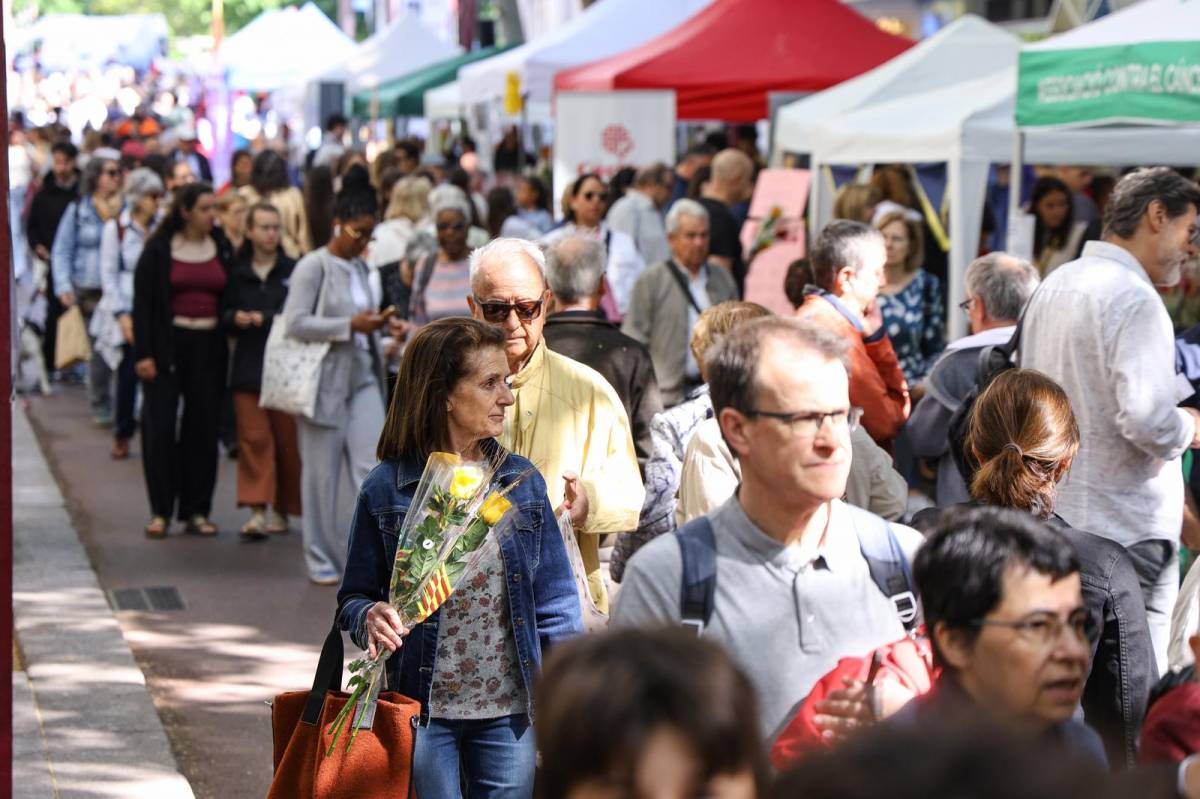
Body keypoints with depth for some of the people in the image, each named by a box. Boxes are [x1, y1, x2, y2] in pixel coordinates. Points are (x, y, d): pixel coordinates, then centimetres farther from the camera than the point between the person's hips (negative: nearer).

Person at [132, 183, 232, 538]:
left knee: (204, 427, 4)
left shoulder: (223, 248, 8)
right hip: (168, 345, -3)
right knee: (160, 426, -5)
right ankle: (160, 511, 3)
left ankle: (196, 511, 12)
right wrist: (143, 354, -9)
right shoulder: (158, 249, -1)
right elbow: (142, 302, -3)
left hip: (210, 345, 3)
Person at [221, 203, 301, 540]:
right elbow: (223, 314, 14)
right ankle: (257, 510, -8)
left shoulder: (294, 271, 1)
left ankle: (282, 510, 16)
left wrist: (266, 319, -12)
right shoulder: (237, 274, 8)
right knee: (253, 438, -6)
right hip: (248, 366, 1)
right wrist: (236, 318, -7)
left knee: (287, 439, 3)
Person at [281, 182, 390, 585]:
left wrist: (374, 324, 5)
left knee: (373, 468, -4)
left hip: (362, 378, 5)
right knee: (322, 473, 4)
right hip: (325, 380, -5)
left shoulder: (360, 268, 12)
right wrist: (350, 325, -21)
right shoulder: (313, 266, -8)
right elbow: (295, 323, -17)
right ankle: (322, 557, 15)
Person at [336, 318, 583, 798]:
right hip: (422, 714, -3)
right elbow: (353, 599, 2)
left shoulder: (522, 481, 5)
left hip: (510, 713, 3)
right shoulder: (386, 489, -4)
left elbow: (555, 605, 6)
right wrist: (370, 616, -21)